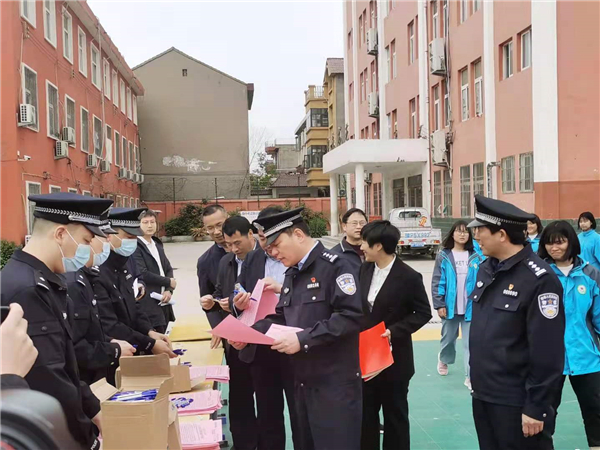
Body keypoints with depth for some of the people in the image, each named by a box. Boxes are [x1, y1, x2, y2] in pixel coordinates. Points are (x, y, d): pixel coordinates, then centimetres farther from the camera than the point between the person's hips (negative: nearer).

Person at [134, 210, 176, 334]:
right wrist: (168, 282, -8)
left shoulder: (157, 244, 16)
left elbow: (168, 269, 15)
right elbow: (143, 274, -20)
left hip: (163, 304, 8)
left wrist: (169, 290, -4)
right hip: (148, 306, -8)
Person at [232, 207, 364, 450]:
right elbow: (282, 318, 18)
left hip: (335, 382, -9)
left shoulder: (335, 266, -14)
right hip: (303, 379, 9)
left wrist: (303, 339, -25)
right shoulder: (292, 273, 15)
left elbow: (351, 316, -24)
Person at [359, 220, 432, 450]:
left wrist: (394, 331, -20)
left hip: (394, 359, -5)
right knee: (365, 414, 14)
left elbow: (423, 313, -10)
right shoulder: (364, 269, 3)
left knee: (395, 416, 11)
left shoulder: (409, 277, -15)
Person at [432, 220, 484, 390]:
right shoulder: (444, 257, -4)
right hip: (450, 306, 0)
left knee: (470, 343, -1)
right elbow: (437, 282, -5)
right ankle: (443, 360, 48)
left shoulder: (476, 257, -1)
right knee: (448, 338, 20)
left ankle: (470, 376, 6)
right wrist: (439, 304, -10)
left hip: (471, 307, 0)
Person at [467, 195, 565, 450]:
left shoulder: (539, 279, -18)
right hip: (482, 395, 8)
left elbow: (547, 353, -19)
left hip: (516, 402, -7)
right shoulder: (486, 269, 6)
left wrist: (536, 408, -16)